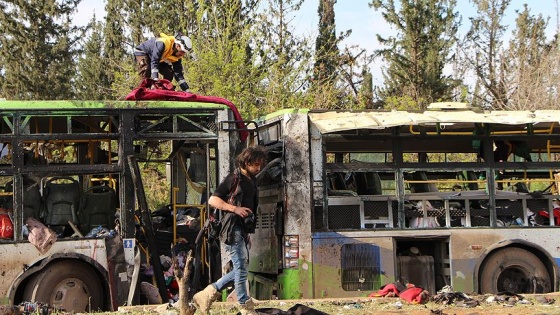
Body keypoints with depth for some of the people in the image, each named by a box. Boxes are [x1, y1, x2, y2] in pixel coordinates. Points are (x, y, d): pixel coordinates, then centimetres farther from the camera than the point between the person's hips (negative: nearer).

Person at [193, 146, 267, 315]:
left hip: (244, 230, 9)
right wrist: (234, 208, -21)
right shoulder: (233, 179, -9)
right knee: (241, 268, -6)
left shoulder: (252, 180, 16)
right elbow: (212, 200, -12)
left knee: (241, 268, 11)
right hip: (233, 229, -9)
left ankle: (207, 294, 17)